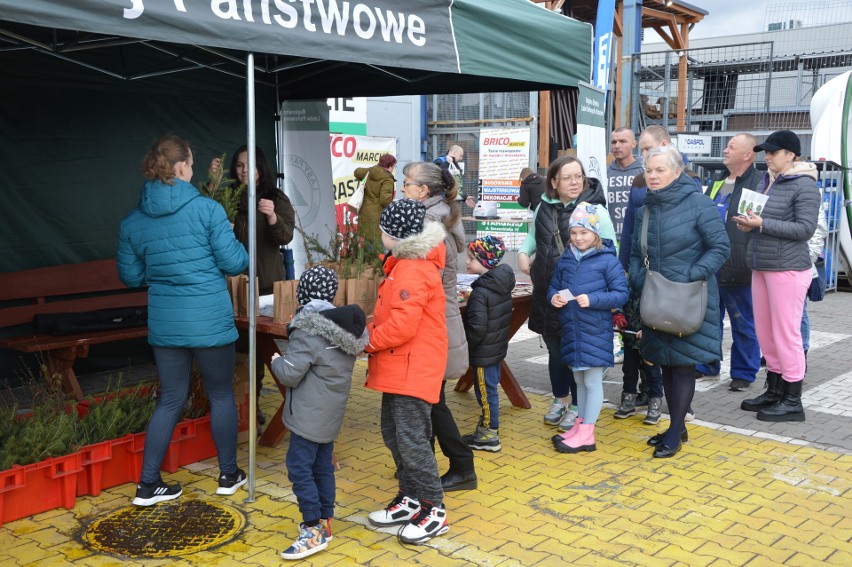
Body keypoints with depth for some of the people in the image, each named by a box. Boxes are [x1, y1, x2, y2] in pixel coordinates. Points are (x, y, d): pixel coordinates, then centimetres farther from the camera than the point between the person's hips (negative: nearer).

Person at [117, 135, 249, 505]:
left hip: (164, 323, 4)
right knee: (222, 395, 14)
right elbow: (234, 263, -10)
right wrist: (241, 250, 12)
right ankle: (228, 475, 26)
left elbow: (130, 276, 8)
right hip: (211, 321, -4)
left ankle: (148, 484, 17)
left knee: (170, 400, 15)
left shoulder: (132, 222, 2)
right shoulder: (206, 209, -12)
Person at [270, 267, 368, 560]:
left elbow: (290, 374, -20)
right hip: (331, 412, 9)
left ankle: (314, 531, -2)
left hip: (309, 414, -9)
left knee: (299, 467, -4)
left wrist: (276, 361, 2)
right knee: (322, 466, 16)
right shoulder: (345, 324, 7)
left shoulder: (308, 330, -19)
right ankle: (324, 522, 23)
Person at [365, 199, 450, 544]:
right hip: (398, 366, 11)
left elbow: (402, 325, -25)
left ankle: (433, 510, 4)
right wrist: (373, 328, 6)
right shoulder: (403, 263, 14)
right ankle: (411, 499, 26)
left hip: (414, 368, -11)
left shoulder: (413, 272, -20)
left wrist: (367, 342, -13)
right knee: (393, 433, 15)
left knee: (411, 437, -7)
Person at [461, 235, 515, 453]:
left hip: (484, 352, -9)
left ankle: (489, 436, 13)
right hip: (498, 347, 9)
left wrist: (463, 346, -11)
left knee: (486, 392, 2)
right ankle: (486, 430, 30)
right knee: (490, 389, 18)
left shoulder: (481, 292, -23)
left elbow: (476, 329, -25)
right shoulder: (503, 285, 3)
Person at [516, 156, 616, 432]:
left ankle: (577, 406, 23)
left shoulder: (595, 210, -11)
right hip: (546, 293, 5)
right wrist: (523, 252, 5)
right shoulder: (544, 207, 5)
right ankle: (560, 399, 36)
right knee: (554, 350, 18)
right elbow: (533, 236, 23)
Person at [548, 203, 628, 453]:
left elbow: (621, 294, -11)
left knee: (592, 381, 2)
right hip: (571, 330, 6)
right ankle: (579, 425, 28)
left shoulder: (607, 260, -9)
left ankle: (586, 434, 7)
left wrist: (593, 300, -24)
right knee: (579, 379, 16)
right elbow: (553, 287, 15)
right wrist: (554, 297, -8)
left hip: (595, 331, -6)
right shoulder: (566, 259, 7)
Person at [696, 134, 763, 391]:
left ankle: (744, 373, 15)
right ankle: (707, 365, 27)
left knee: (743, 324, 4)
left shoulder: (759, 183, -6)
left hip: (738, 270, -7)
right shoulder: (717, 184, 16)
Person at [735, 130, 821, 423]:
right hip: (761, 267, 8)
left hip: (788, 268, -8)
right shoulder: (766, 182, 13)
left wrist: (763, 223, -19)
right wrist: (749, 223, 1)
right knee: (765, 332, 14)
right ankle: (774, 392, 27)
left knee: (786, 333, -3)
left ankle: (793, 402, 6)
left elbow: (805, 228, -16)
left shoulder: (804, 185, -9)